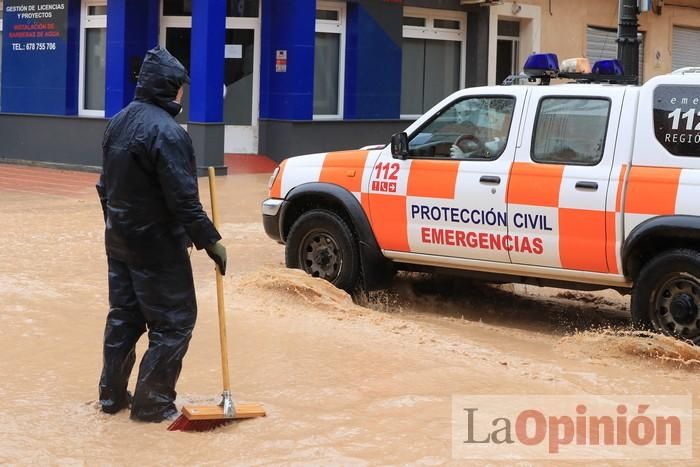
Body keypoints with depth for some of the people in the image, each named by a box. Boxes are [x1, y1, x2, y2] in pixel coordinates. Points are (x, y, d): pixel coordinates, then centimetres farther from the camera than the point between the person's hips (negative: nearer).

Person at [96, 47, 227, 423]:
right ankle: (152, 403, 1)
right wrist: (210, 241, -16)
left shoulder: (118, 123, 8)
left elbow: (106, 185, 16)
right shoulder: (167, 131, -20)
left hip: (119, 240, 9)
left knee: (123, 317, 17)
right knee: (173, 323, 0)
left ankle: (112, 395, 22)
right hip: (157, 246, -9)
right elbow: (183, 200, -23)